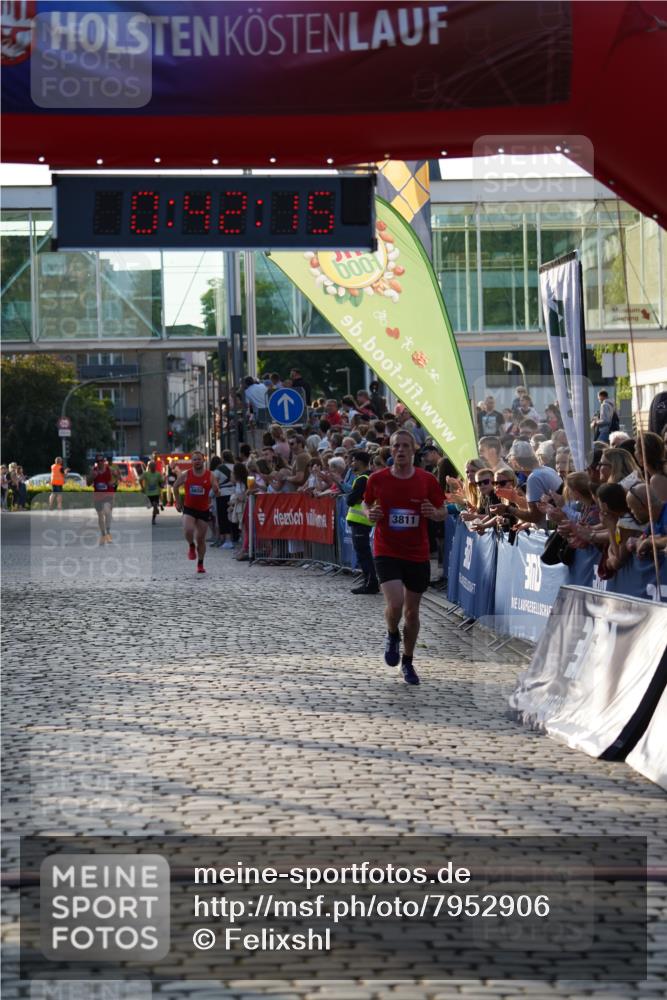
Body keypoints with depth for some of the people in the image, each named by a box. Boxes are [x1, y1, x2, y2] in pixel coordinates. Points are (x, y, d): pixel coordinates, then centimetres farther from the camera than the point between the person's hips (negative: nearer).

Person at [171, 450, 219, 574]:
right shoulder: (185, 475, -5)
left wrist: (215, 490, -24)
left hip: (204, 510, 1)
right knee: (188, 530, -26)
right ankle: (191, 546, 7)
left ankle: (200, 564, 21)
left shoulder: (210, 476, -6)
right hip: (189, 509, -1)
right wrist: (178, 502, 11)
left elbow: (216, 493, -2)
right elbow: (175, 486, 11)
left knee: (201, 538, 6)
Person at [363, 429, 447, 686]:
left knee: (412, 611, 11)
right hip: (387, 552, -2)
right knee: (395, 603, -21)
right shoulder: (378, 479, -4)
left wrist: (434, 513, -17)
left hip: (418, 555, 2)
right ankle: (392, 636, 14)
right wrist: (370, 514, -10)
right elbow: (367, 503, 13)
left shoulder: (427, 480, -4)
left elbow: (443, 512, 6)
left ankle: (408, 662, 30)